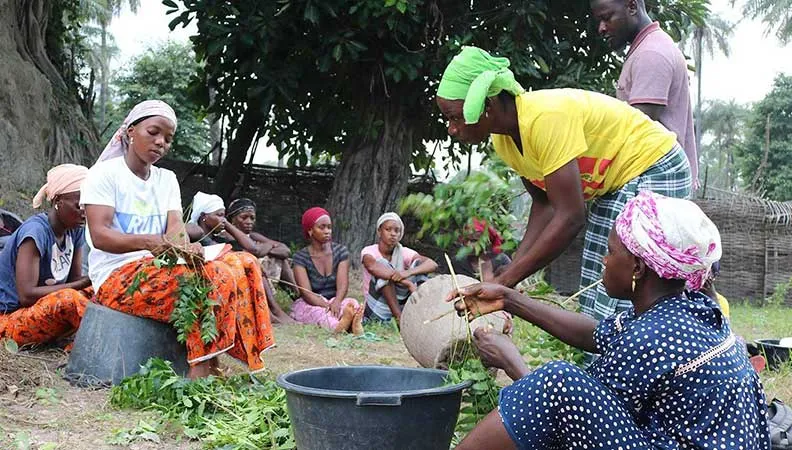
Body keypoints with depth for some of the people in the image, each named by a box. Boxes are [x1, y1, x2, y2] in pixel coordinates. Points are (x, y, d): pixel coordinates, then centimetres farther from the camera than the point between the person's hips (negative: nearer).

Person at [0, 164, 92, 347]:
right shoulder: (35, 231, -22)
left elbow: (75, 279, 3)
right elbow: (27, 295, -27)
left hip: (45, 310, 8)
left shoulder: (75, 230, 1)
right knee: (68, 299, -34)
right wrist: (83, 283, -29)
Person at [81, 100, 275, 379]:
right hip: (116, 277, -7)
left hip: (163, 269, 7)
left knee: (244, 264, -14)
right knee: (214, 277, -29)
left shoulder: (167, 179, 17)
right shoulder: (104, 173, -2)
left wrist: (183, 246, -25)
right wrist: (151, 242, -33)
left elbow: (176, 227, 2)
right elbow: (99, 236, -15)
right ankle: (202, 369, -29)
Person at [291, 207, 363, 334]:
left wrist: (336, 303, -32)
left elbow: (342, 285, -9)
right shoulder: (301, 257, -5)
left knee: (353, 303, -31)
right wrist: (327, 307, -34)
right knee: (318, 313, -36)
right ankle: (338, 325, -70)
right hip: (309, 305, -2)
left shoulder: (341, 251, 3)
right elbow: (306, 293, -15)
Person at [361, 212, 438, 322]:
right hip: (378, 312, -3)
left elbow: (433, 264, -16)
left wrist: (408, 272, -36)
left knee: (418, 263, -9)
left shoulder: (404, 253, 1)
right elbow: (372, 266, -32)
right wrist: (408, 284, -40)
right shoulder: (368, 251, -6)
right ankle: (400, 318, -33)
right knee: (382, 264, -23)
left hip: (401, 307, 3)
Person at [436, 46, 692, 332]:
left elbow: (570, 217, -33)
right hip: (613, 185, 9)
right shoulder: (503, 139, -4)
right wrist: (508, 273, -8)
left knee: (621, 302, -14)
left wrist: (506, 281, -29)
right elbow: (544, 205, 3)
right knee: (595, 305, 7)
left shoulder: (544, 118, -32)